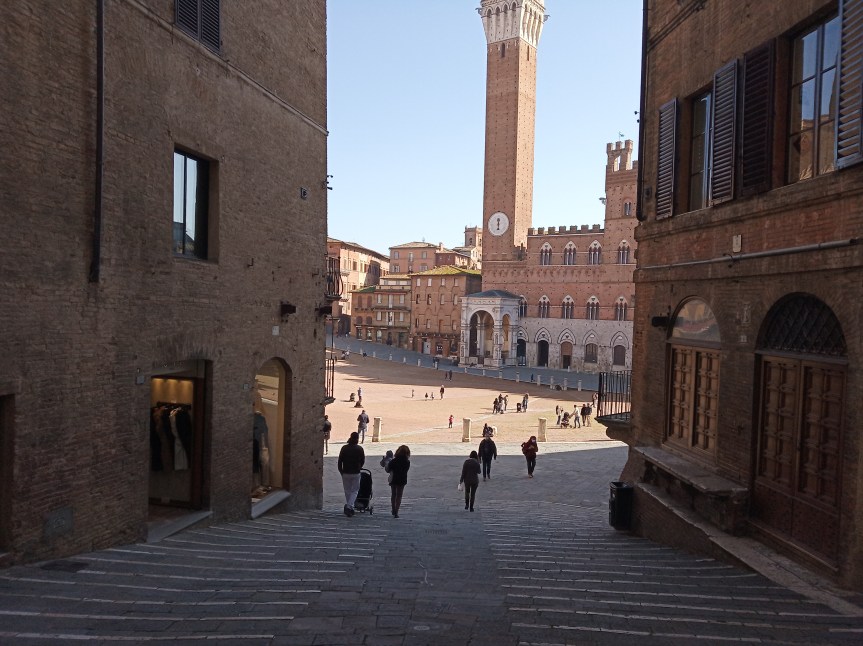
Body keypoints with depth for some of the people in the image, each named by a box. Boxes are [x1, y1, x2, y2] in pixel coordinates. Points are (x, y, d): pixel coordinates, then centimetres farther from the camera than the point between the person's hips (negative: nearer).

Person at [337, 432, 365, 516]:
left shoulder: (344, 448, -1)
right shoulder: (360, 449, -5)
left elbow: (340, 461, 0)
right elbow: (363, 461, 2)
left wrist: (341, 471, 11)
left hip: (345, 473, 2)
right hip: (356, 473, -2)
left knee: (347, 491, 15)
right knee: (354, 491, 5)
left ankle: (348, 506, 16)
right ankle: (349, 506, -12)